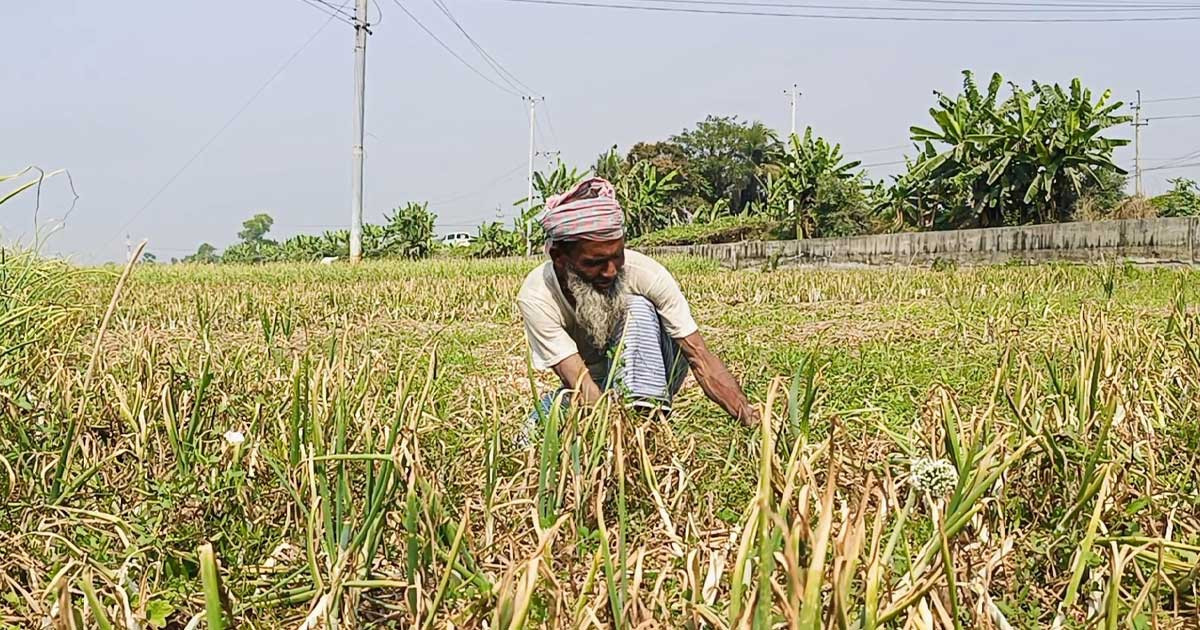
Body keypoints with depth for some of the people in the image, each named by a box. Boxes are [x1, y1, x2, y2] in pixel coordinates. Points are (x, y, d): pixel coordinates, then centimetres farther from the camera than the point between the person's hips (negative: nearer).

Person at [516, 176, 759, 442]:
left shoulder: (646, 273, -27)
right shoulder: (536, 298, -27)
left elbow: (700, 357, -27)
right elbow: (580, 384, -34)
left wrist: (752, 419, -38)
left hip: (652, 379, -1)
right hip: (593, 386, 2)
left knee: (636, 308, -30)